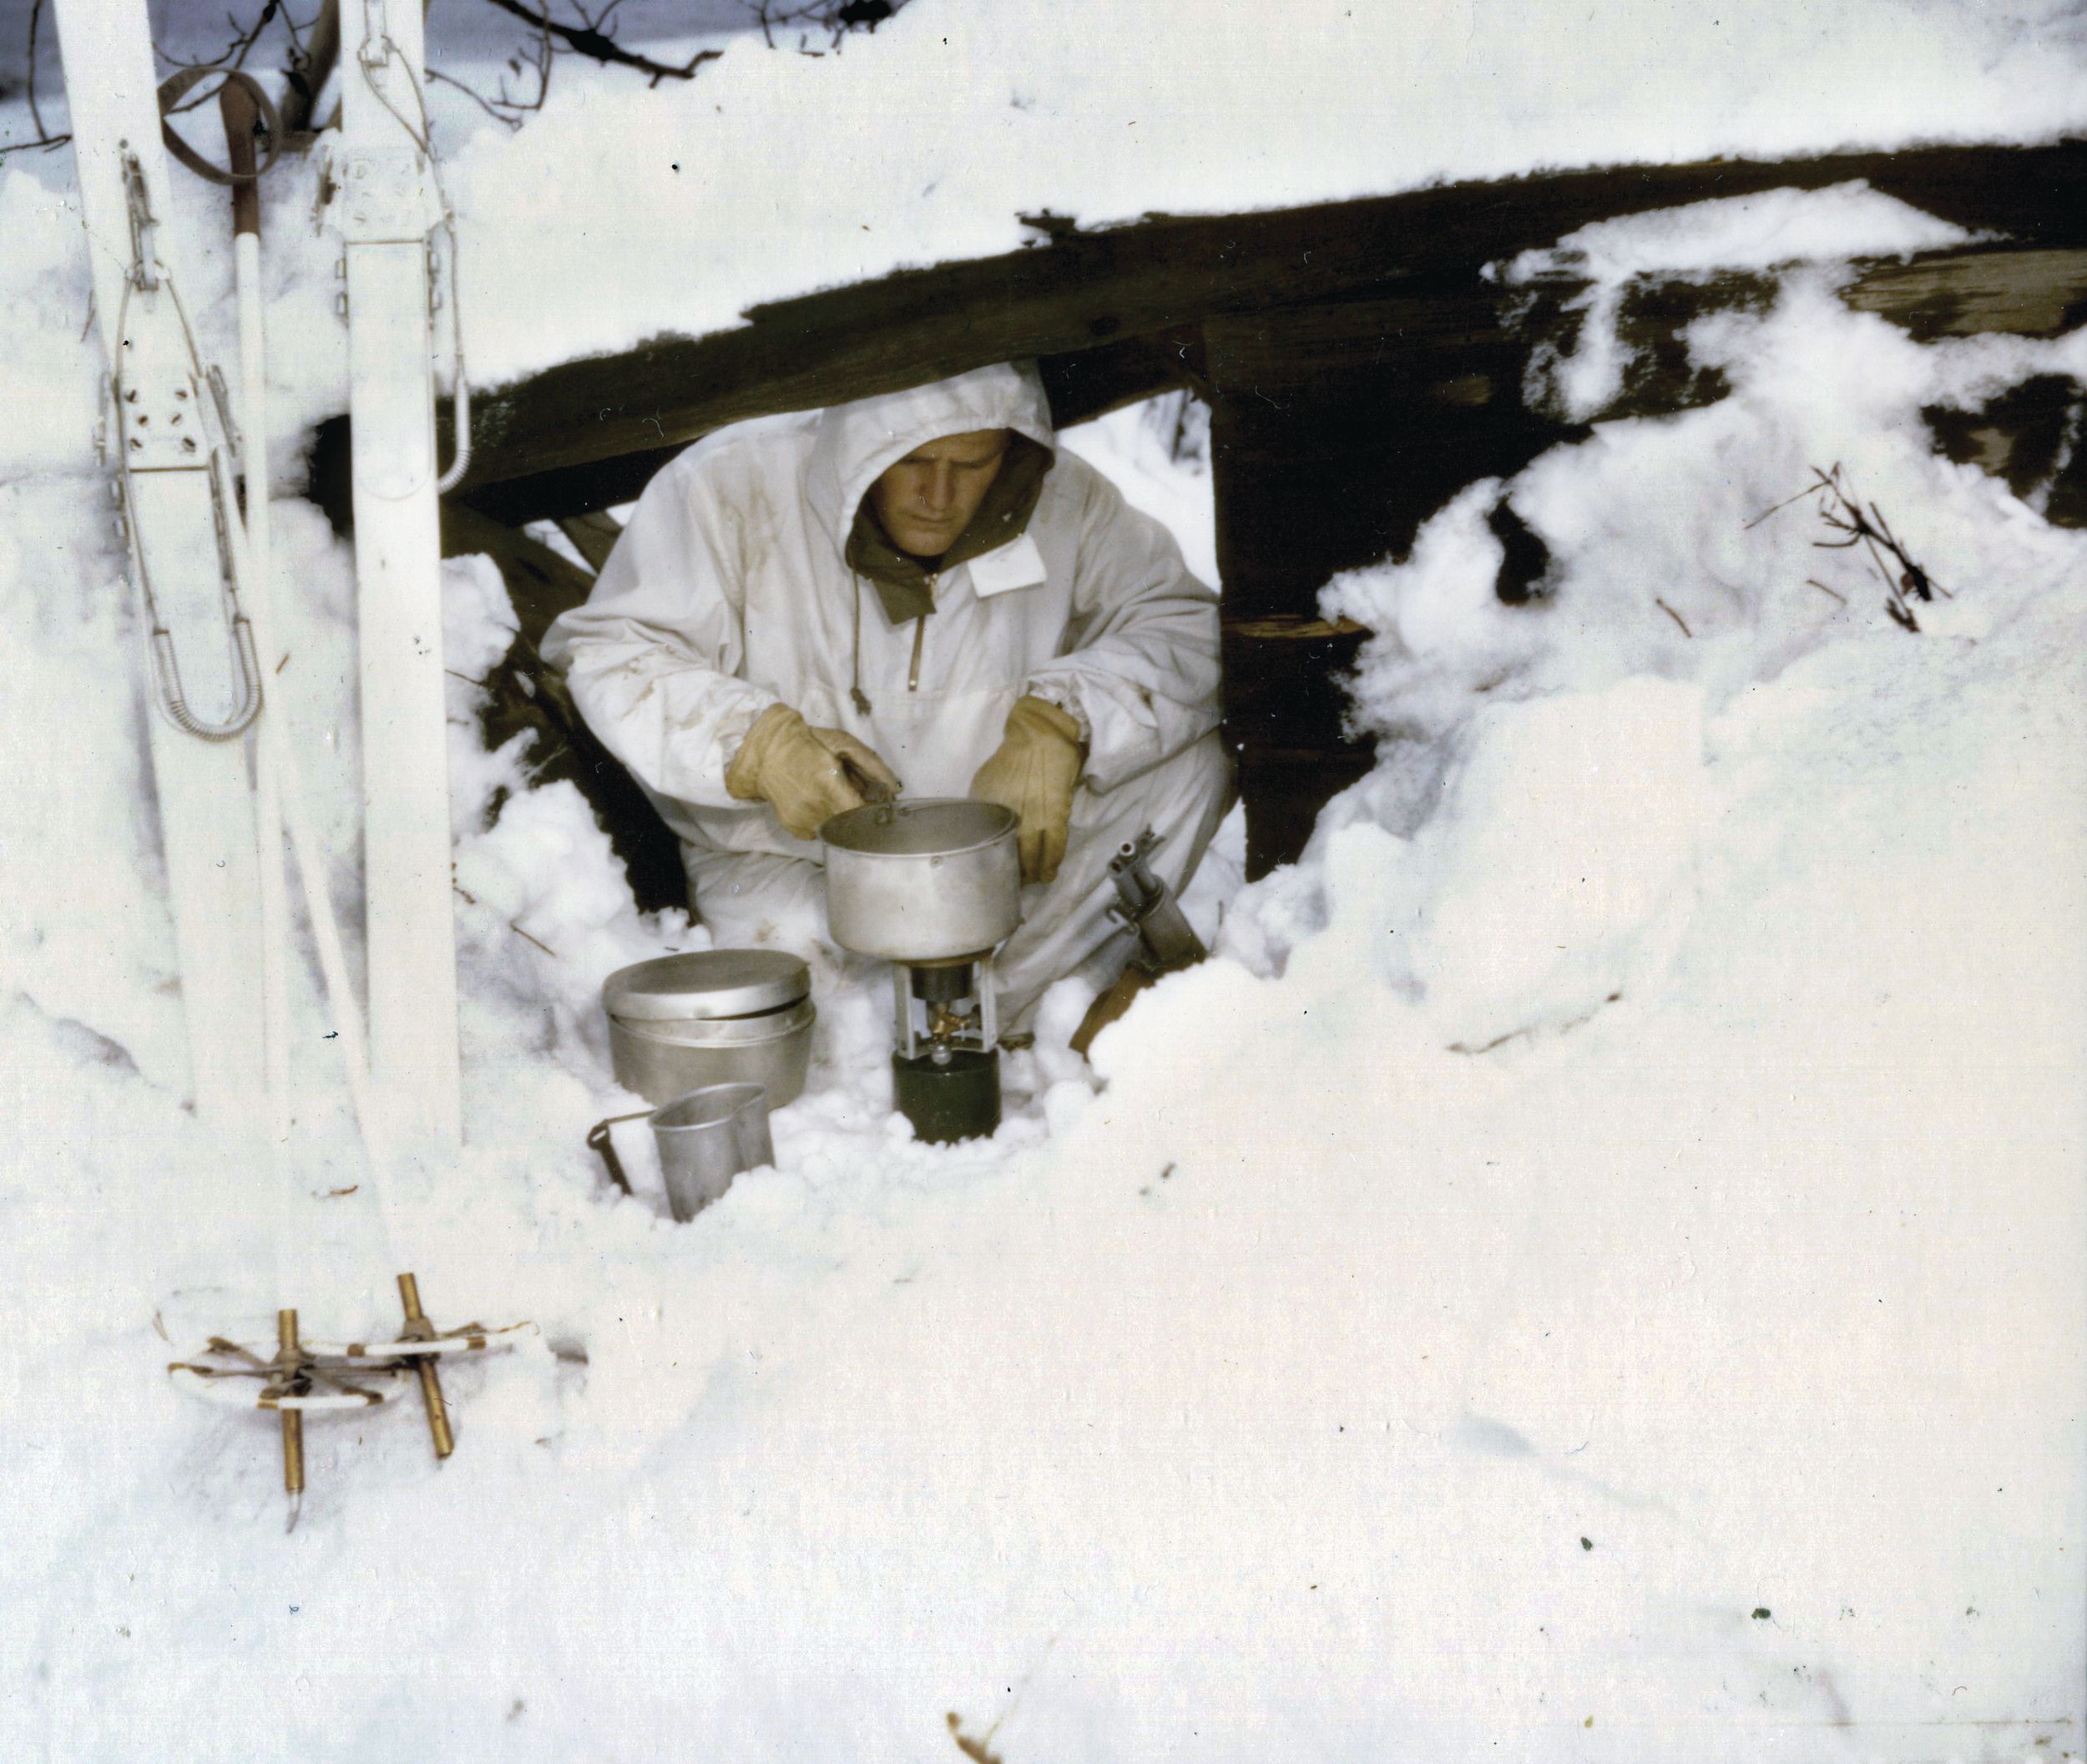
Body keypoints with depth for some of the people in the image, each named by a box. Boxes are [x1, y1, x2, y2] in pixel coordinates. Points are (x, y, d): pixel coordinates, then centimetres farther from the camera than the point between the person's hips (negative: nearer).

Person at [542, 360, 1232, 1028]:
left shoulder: (1065, 504, -10)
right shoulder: (731, 486, -16)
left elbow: (1183, 624, -11)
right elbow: (610, 654, -13)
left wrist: (1060, 721, -29)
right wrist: (759, 745, -31)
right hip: (787, 858, -2)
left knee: (1190, 755, -18)